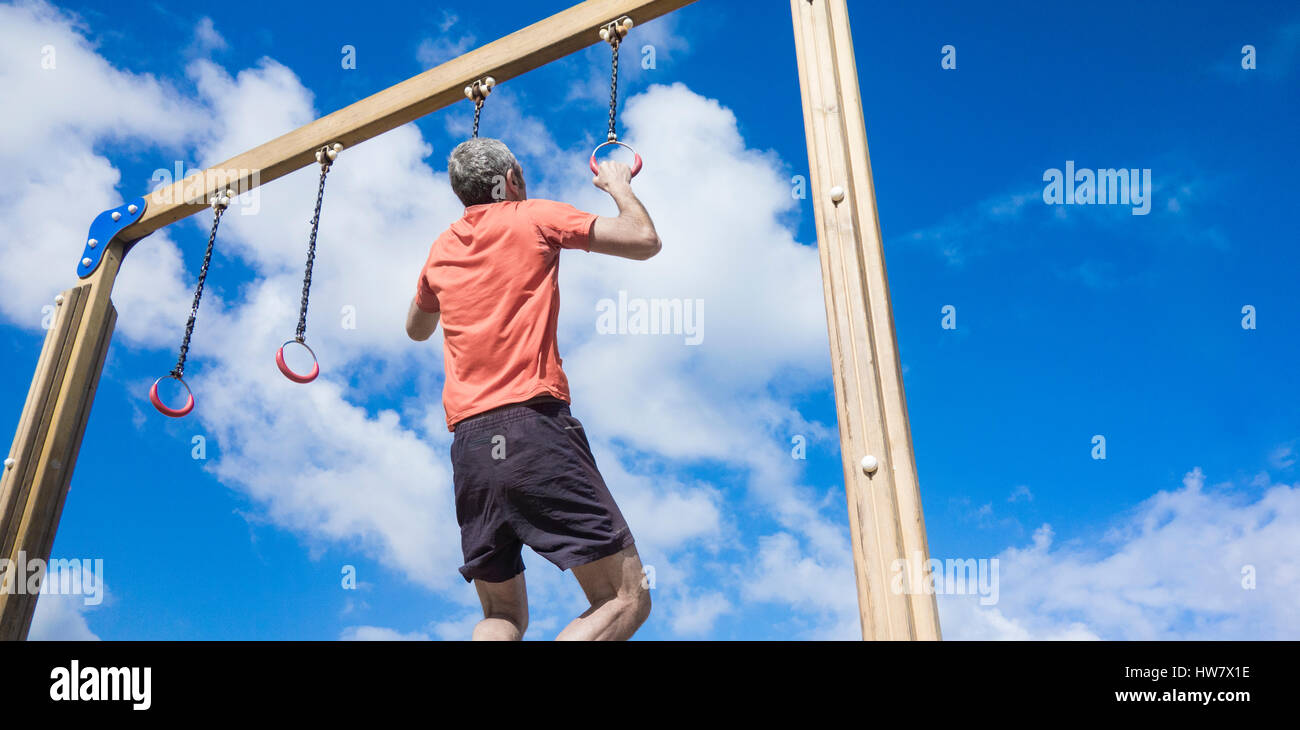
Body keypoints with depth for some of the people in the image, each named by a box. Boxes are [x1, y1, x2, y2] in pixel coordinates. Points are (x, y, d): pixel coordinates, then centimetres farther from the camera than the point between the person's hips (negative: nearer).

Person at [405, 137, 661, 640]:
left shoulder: (441, 250, 21)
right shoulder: (535, 217, 7)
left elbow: (416, 330, 39)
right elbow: (645, 241, 5)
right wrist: (619, 185, 23)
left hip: (468, 443, 6)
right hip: (534, 424, -6)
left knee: (503, 618, 17)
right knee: (626, 599, -4)